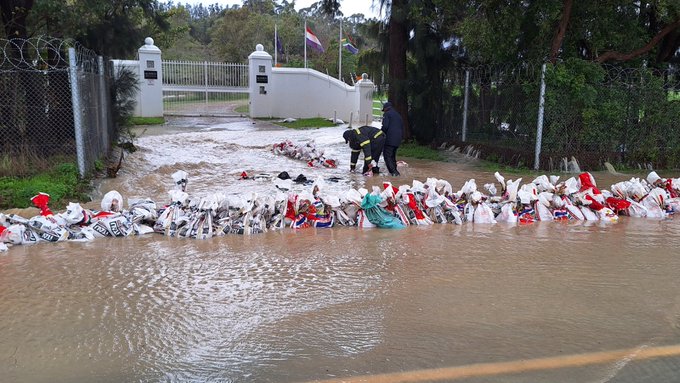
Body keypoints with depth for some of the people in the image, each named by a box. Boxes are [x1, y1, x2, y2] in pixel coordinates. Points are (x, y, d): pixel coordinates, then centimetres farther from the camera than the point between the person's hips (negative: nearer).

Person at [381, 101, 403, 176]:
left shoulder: (387, 114, 0)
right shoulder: (398, 115, 25)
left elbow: (385, 126, -13)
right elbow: (402, 127, 25)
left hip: (390, 139, -8)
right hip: (398, 139, 8)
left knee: (387, 156, -7)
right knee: (393, 156, 16)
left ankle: (393, 171, -18)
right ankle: (395, 171, 12)